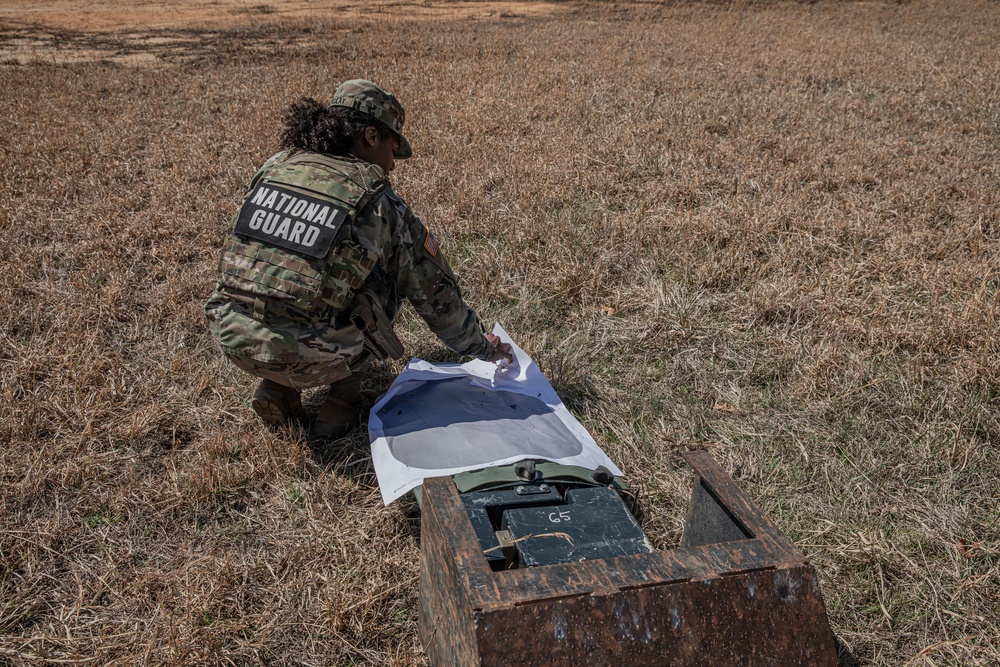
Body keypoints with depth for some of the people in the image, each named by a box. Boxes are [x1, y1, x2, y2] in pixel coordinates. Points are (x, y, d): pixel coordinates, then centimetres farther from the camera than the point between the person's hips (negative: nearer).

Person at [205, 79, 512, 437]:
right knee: (384, 279, 20)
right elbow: (436, 296, 7)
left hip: (231, 336, 4)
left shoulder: (273, 167, 9)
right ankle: (342, 401, 16)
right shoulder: (382, 206, -3)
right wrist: (485, 347, 24)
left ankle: (277, 389, 17)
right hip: (309, 359, -4)